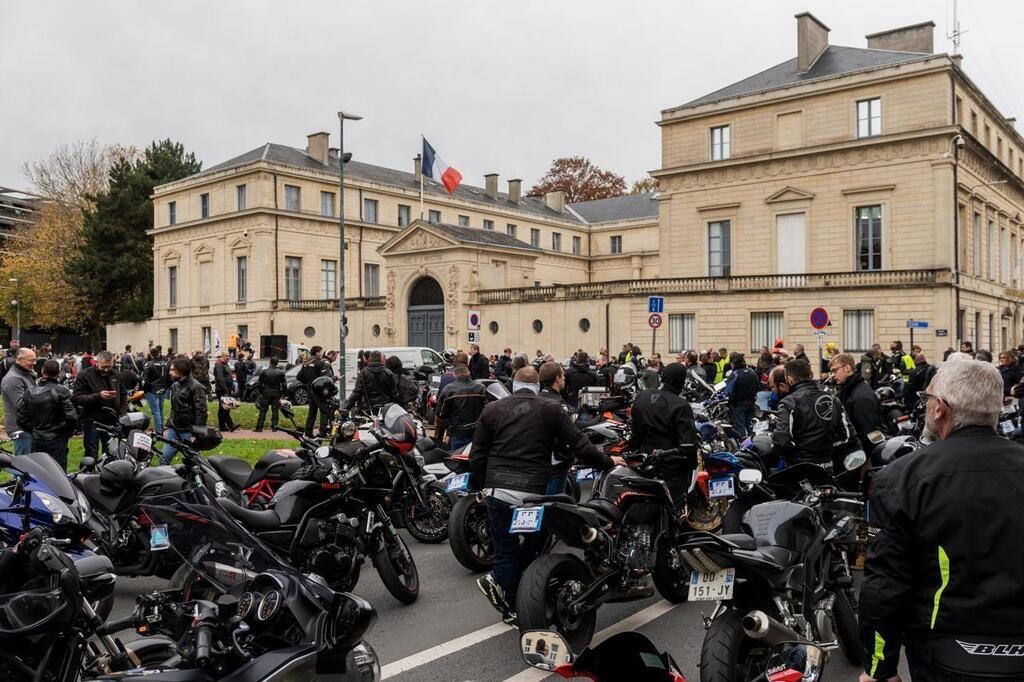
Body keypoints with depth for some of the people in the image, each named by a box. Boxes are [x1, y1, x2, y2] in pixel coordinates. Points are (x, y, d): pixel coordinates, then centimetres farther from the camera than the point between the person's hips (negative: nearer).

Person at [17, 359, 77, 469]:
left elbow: (21, 419, 3)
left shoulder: (29, 392, 3)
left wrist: (33, 431, 14)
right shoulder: (61, 391, -12)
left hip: (36, 440, 5)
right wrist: (68, 432, -1)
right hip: (56, 440, -5)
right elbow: (71, 417, -19)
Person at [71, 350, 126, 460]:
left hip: (113, 421, 4)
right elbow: (76, 398, -13)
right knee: (91, 455, 0)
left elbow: (123, 396, 19)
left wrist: (122, 414, 6)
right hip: (92, 421, -4)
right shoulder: (84, 375, -5)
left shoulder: (116, 375, 10)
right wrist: (98, 396, -23)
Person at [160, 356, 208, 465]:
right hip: (174, 429, 8)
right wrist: (170, 423, 16)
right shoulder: (175, 385, 10)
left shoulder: (196, 388, -16)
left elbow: (201, 412, -20)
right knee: (164, 458, 5)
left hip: (188, 432, -8)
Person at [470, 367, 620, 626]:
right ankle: (498, 581, 5)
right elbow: (578, 444, 1)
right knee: (534, 541, 15)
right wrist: (608, 462, 14)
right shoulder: (552, 410, 3)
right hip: (533, 492, -2)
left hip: (497, 490, 2)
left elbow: (477, 455, 8)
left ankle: (511, 609, 11)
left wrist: (480, 486, 19)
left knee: (506, 548, 10)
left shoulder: (491, 410, 9)